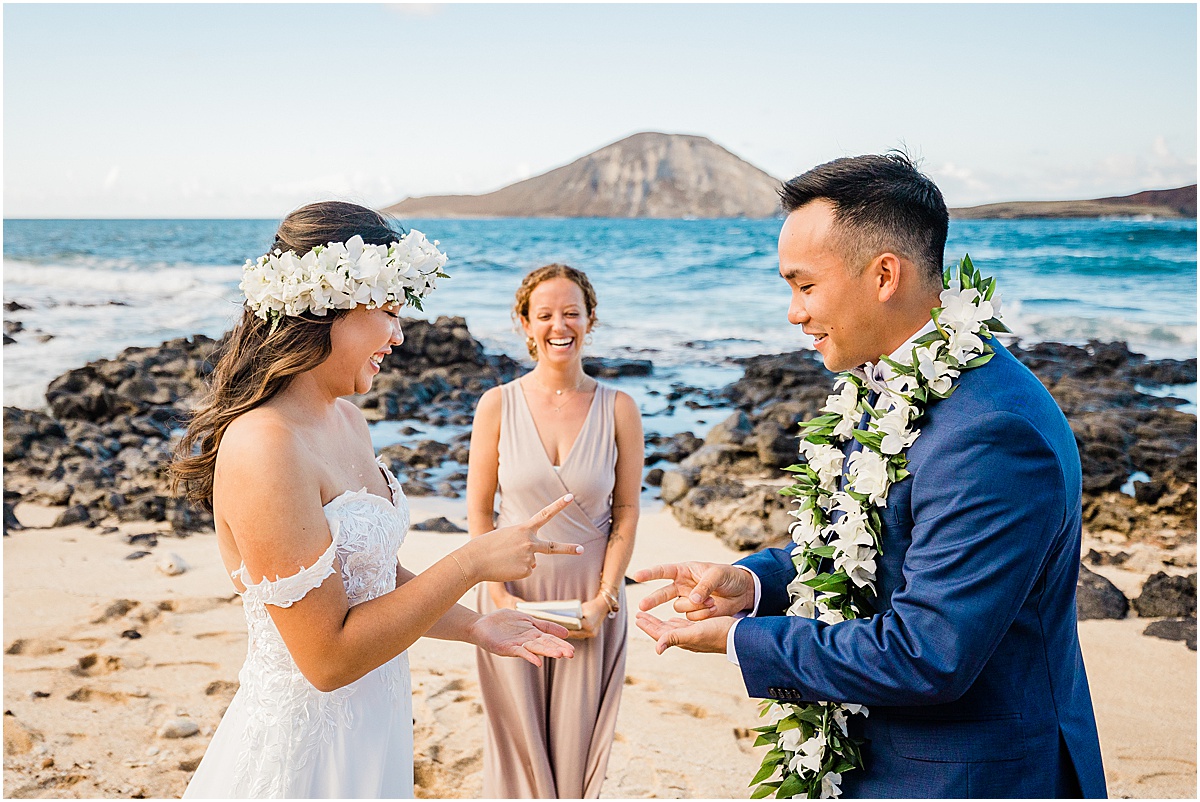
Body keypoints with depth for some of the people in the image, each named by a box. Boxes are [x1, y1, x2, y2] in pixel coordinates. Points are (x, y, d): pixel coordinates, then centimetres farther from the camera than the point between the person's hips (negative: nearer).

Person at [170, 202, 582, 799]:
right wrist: (472, 562, -21)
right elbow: (329, 656, -25)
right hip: (304, 752, -8)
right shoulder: (263, 447, -25)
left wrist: (474, 627, 6)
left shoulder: (346, 418, 4)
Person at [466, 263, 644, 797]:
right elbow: (478, 510, -1)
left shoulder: (618, 409, -4)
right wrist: (498, 596, -9)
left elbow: (626, 512, 0)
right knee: (518, 739, 11)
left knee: (578, 741, 10)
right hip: (514, 594, 0)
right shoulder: (498, 404, -4)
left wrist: (604, 600, -7)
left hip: (590, 598, 0)